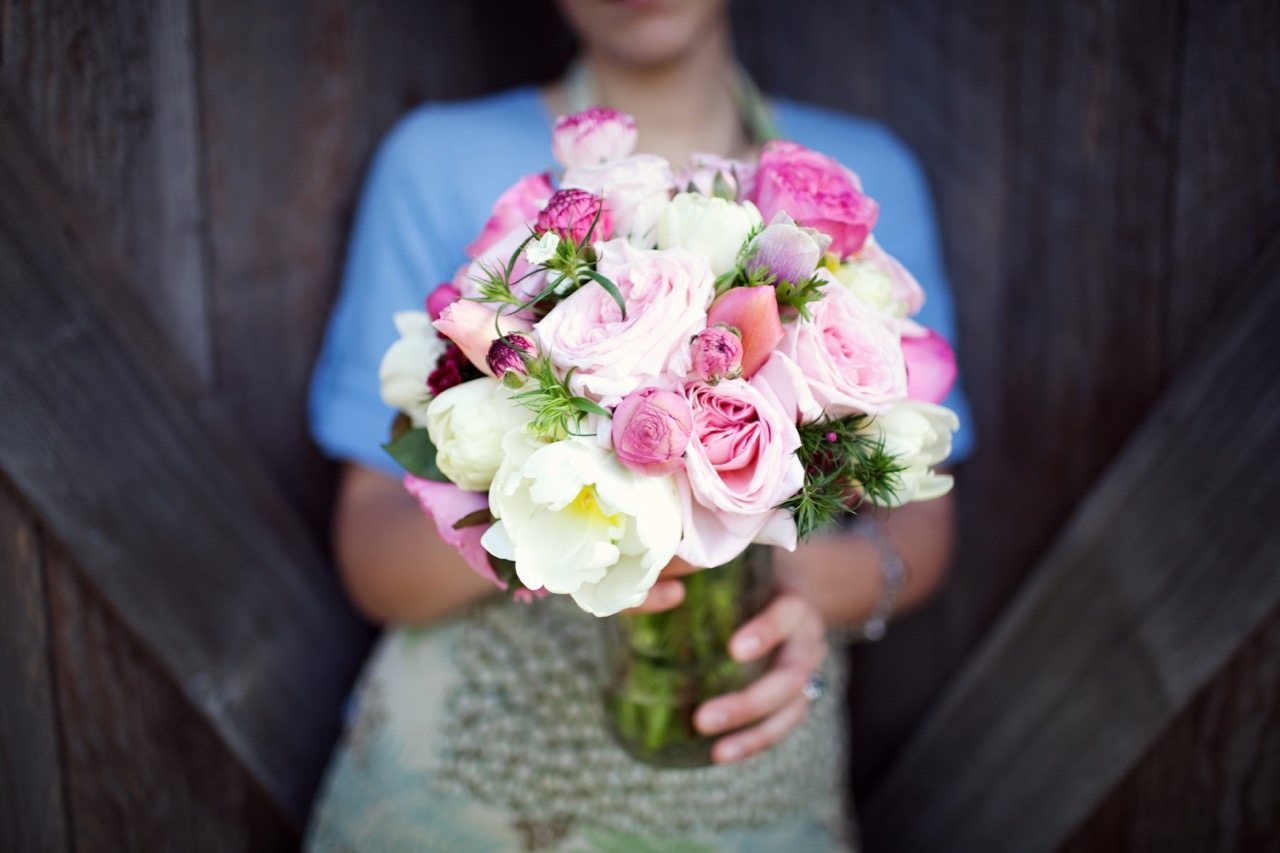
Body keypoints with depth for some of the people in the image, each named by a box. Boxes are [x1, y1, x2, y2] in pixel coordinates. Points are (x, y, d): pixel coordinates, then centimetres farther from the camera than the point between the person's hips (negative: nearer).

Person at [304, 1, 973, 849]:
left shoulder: (870, 175, -1)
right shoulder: (442, 161, -8)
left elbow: (921, 514, 0)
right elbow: (370, 558, -9)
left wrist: (818, 582, -21)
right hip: (469, 781, -1)